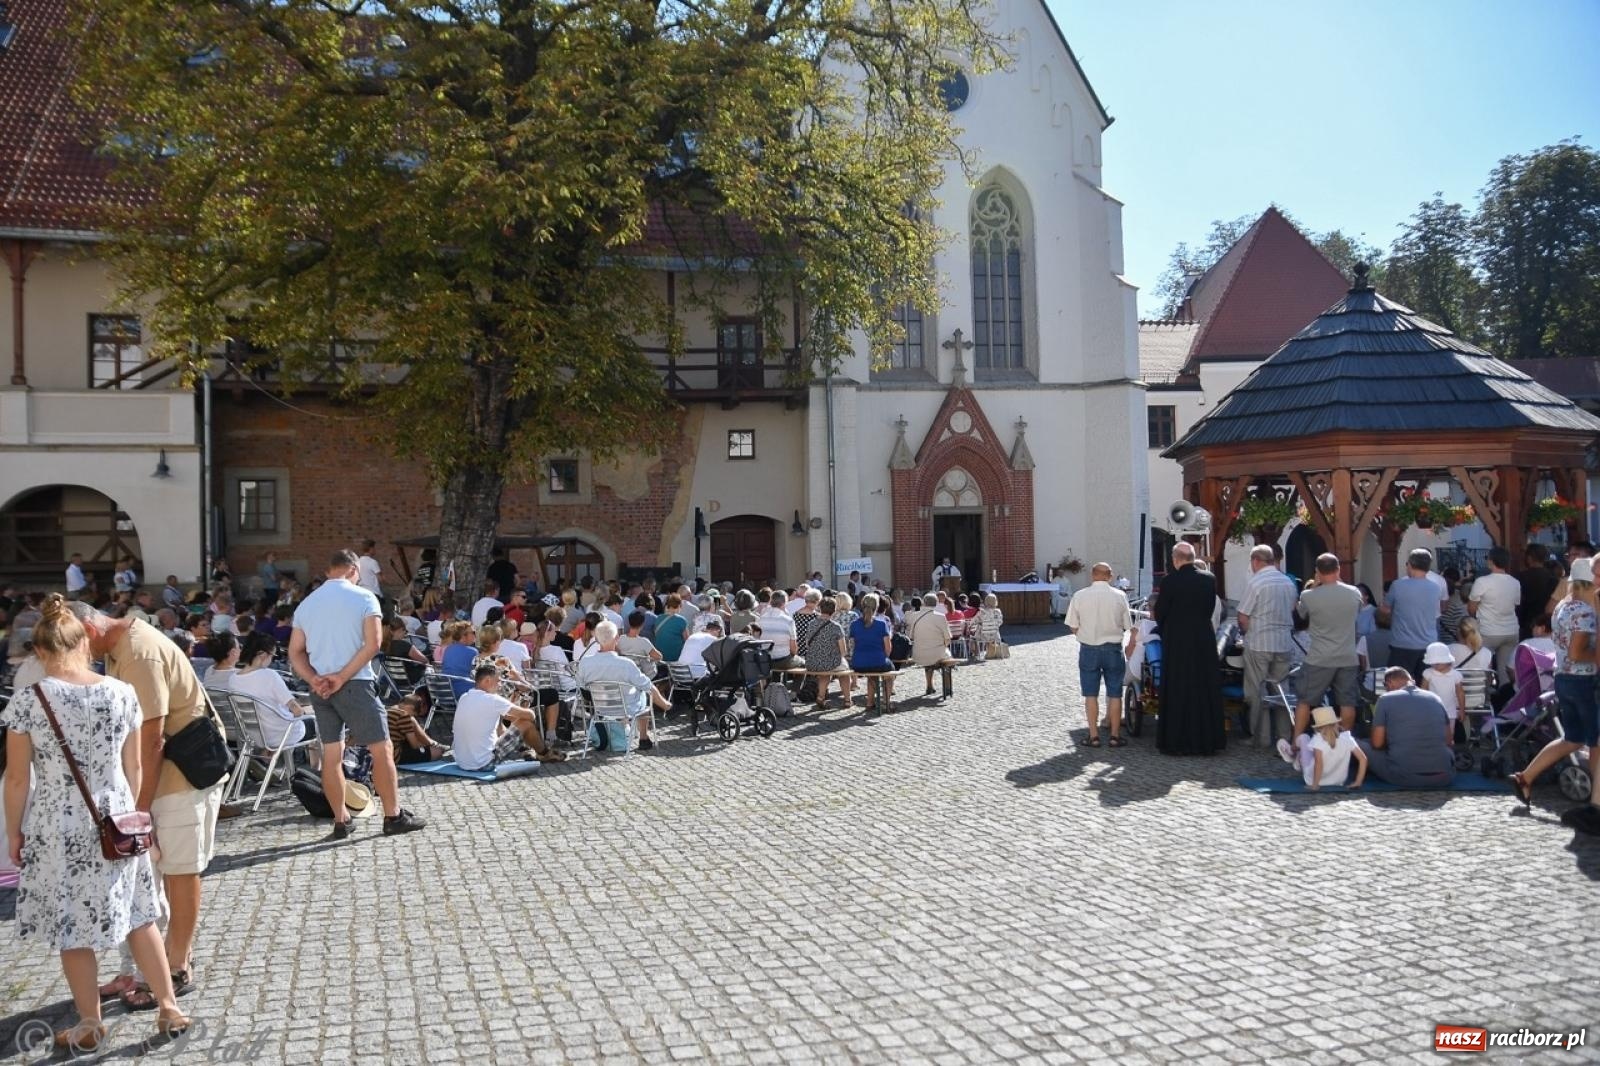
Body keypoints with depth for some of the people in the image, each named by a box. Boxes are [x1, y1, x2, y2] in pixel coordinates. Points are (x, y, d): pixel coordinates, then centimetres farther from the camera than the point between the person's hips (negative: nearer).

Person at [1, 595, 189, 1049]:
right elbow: (135, 767, 3)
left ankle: (89, 1028, 24)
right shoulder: (123, 693, -5)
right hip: (115, 822, 3)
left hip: (58, 829, -3)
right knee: (138, 916, 17)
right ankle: (169, 1007, 22)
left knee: (73, 931, 12)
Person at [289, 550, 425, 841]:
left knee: (331, 754, 8)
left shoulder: (306, 604, 13)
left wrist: (314, 679, -6)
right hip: (355, 685, -5)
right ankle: (393, 816, 4)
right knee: (382, 749, 1)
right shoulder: (363, 597, -3)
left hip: (320, 688, 6)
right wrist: (342, 677, -13)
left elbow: (295, 653, 8)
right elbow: (373, 643, -14)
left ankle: (341, 822, 11)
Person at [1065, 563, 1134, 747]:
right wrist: (1129, 648, 14)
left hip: (1088, 649, 0)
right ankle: (1115, 735, 12)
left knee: (1090, 694, 8)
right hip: (1113, 649, 0)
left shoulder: (1080, 597, -7)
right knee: (1114, 694, 9)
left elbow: (1073, 627, -2)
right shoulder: (1119, 596, -7)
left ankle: (1094, 736, 9)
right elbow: (1128, 626, -3)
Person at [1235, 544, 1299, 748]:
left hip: (1259, 644, -5)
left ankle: (1261, 737, 6)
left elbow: (1243, 617, -11)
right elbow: (1293, 611, 12)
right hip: (1284, 643, 5)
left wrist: (1246, 632, 8)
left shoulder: (1254, 582, -12)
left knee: (1257, 692, 4)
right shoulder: (1289, 583, 6)